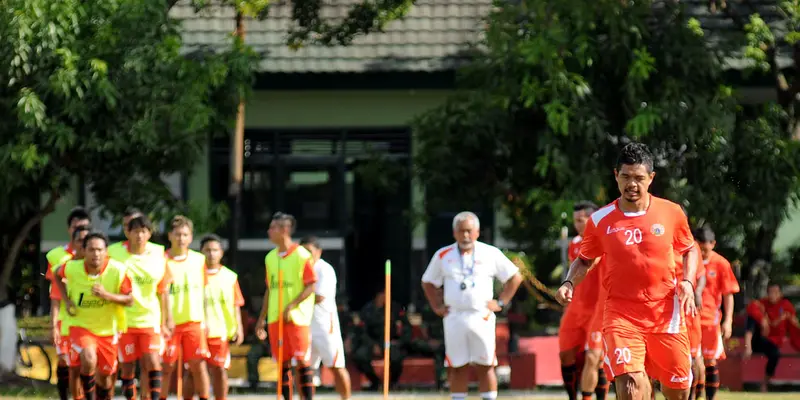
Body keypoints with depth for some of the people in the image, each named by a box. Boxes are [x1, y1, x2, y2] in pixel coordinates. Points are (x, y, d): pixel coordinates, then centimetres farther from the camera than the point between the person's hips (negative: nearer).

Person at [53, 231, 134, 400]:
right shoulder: (72, 268, -17)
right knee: (89, 359, -29)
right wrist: (66, 299, -4)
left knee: (105, 374, 13)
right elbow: (57, 274, 7)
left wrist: (107, 295, -29)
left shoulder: (118, 271, -20)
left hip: (107, 329, 2)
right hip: (81, 325, -2)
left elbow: (129, 300, -12)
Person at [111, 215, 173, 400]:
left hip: (150, 319, 1)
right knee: (127, 366, 2)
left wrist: (167, 320, 8)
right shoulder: (116, 255, -5)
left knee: (152, 362, -11)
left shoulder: (157, 256, 1)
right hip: (125, 320, -1)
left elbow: (164, 291, 9)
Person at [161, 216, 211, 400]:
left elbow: (202, 291, 13)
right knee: (167, 367, 1)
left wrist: (204, 319, 11)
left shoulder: (199, 260, 6)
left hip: (194, 322, 2)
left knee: (199, 364, -1)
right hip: (170, 323, -2)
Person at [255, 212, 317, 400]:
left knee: (302, 360, -7)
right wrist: (262, 318, 16)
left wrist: (291, 306, -19)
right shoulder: (270, 258, 12)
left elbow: (311, 286, -10)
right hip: (274, 319, 6)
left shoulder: (301, 255, -7)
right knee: (282, 363, 5)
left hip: (297, 317, -6)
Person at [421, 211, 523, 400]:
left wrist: (500, 303, 3)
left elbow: (515, 277, 10)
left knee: (485, 366, -2)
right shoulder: (443, 255, 7)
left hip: (481, 318, -1)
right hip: (454, 318, 1)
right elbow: (428, 282, 20)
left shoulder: (490, 254, 3)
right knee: (457, 368, 2)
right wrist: (437, 307, 9)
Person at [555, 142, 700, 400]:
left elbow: (689, 250, 16)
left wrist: (687, 282, -1)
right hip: (621, 312, -1)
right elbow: (584, 260, 15)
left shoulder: (671, 212, 1)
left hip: (665, 312, 1)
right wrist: (569, 284, -4)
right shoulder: (600, 221, 0)